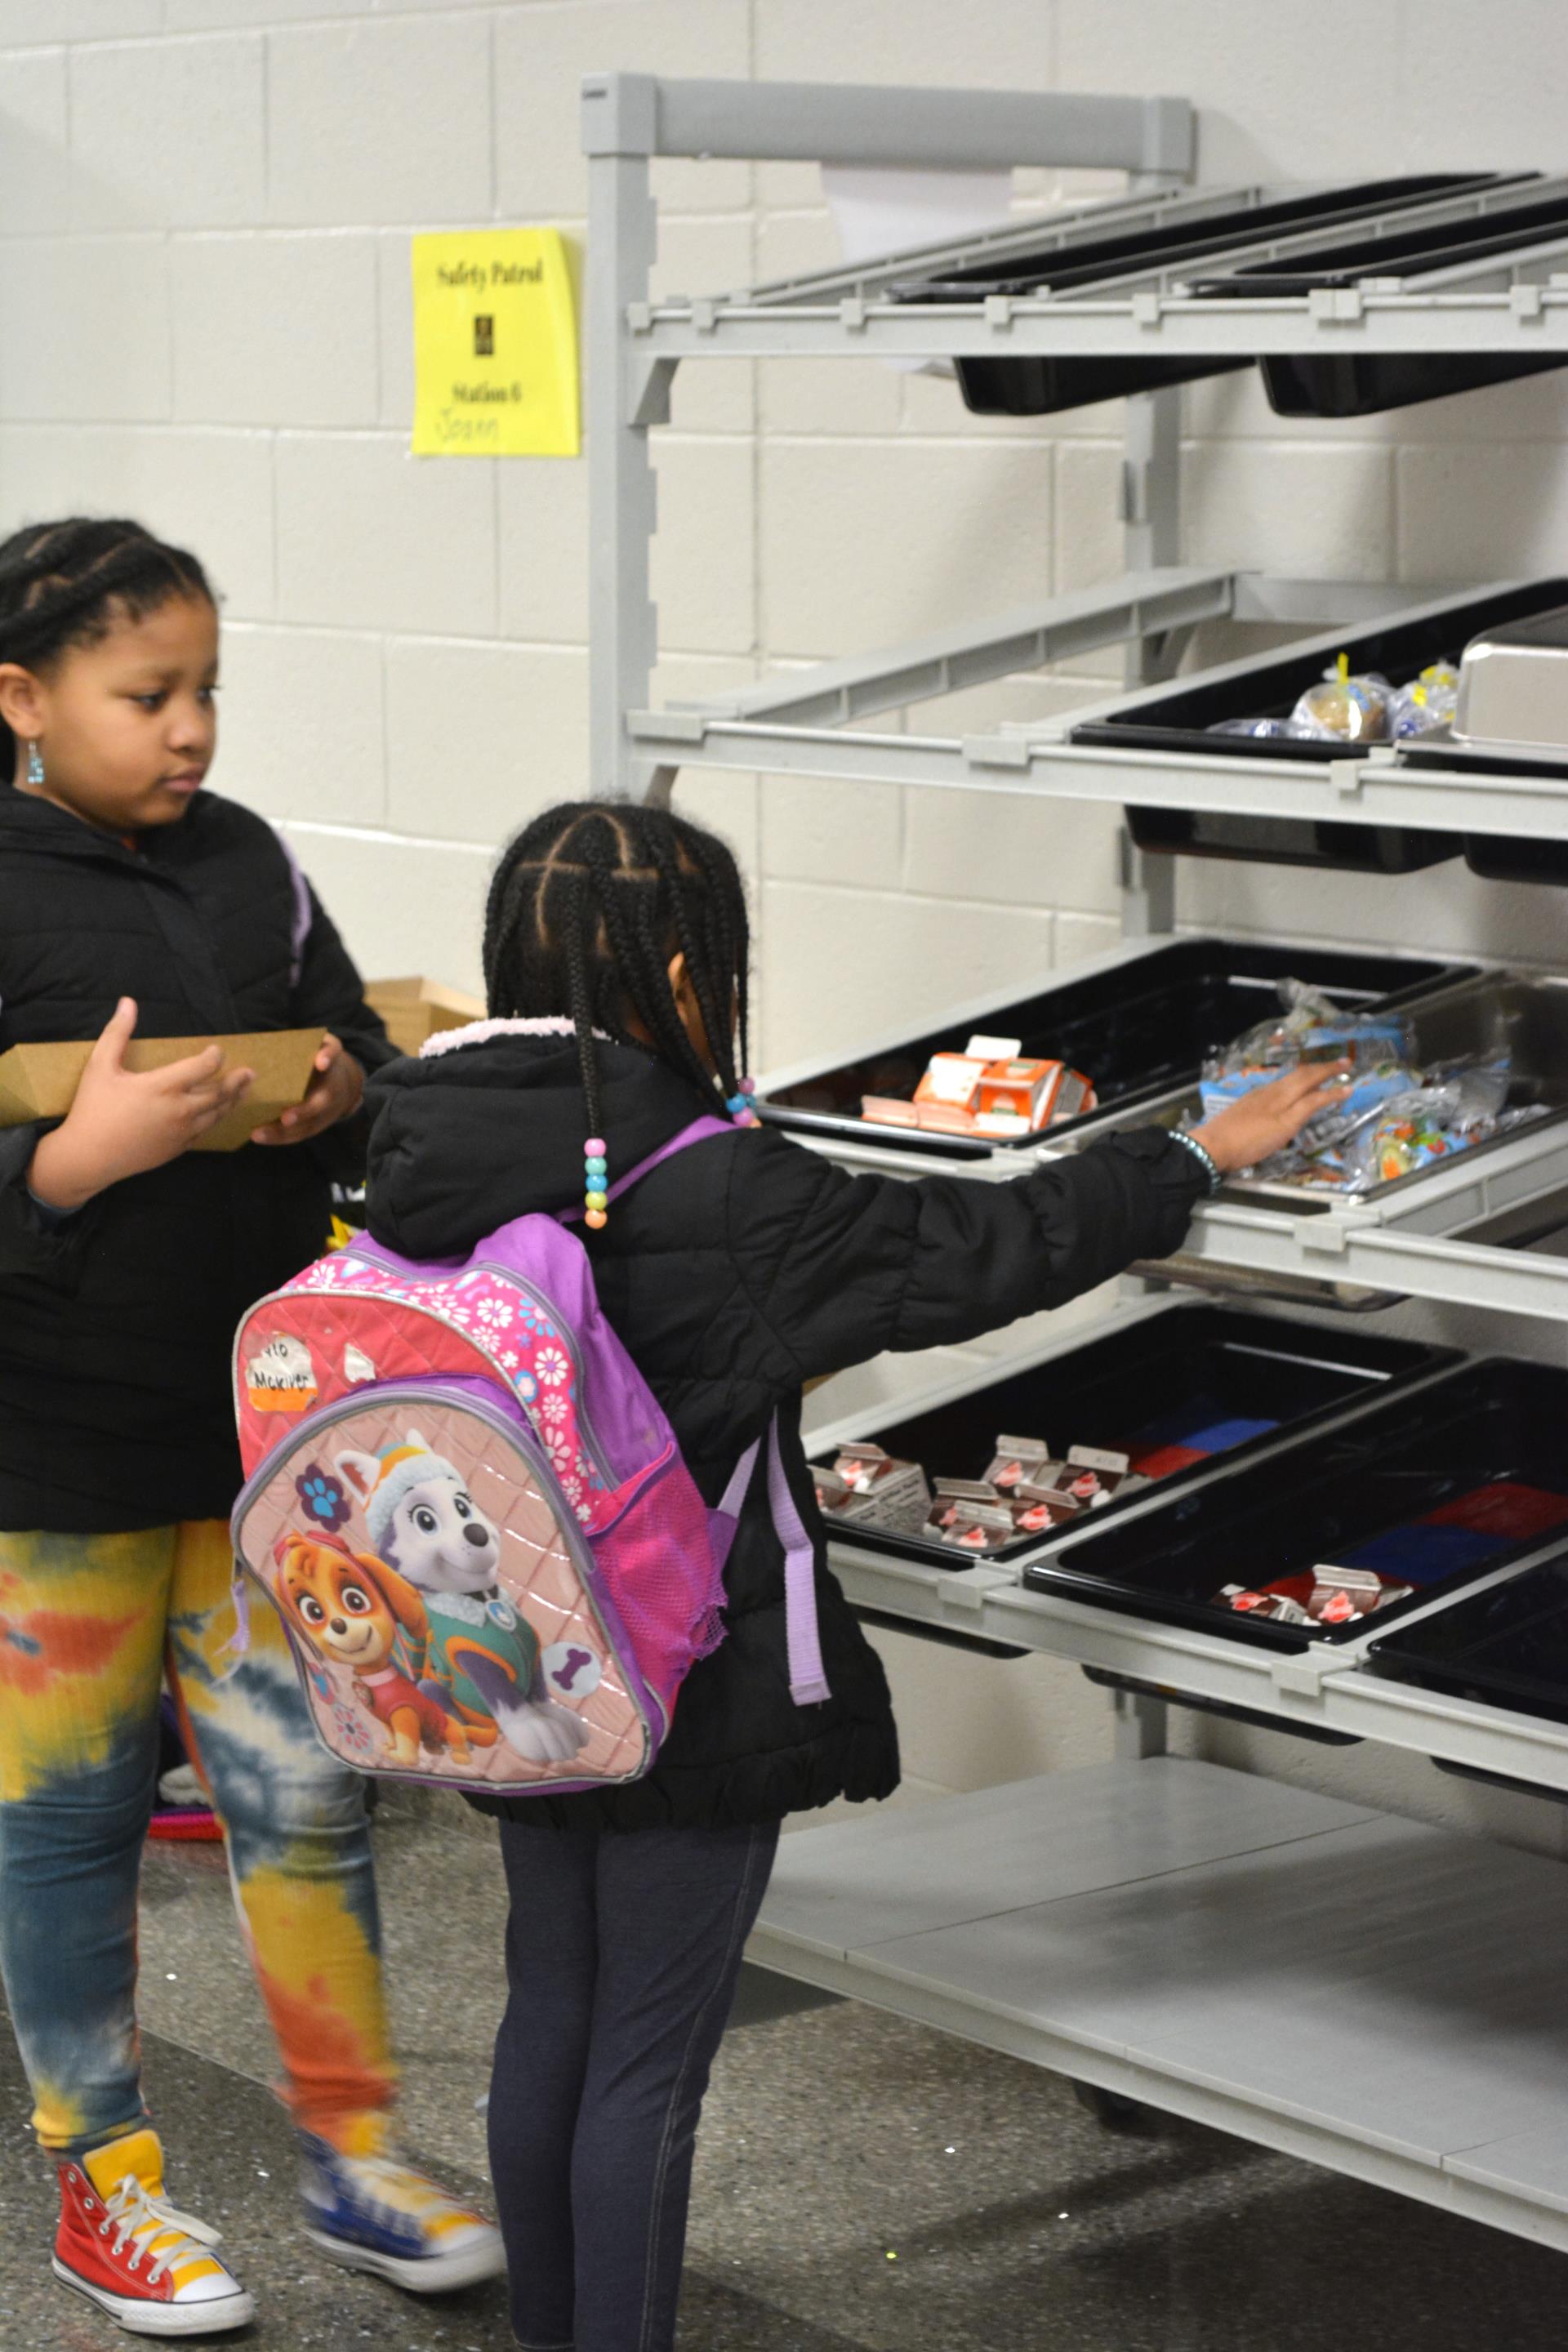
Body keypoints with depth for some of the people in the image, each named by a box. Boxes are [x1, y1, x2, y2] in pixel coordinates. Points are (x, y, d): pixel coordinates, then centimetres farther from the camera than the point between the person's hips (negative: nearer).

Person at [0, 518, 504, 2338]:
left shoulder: (244, 862, 4)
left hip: (261, 1420, 5)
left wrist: (343, 1093, -8)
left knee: (305, 1791, 10)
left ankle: (351, 2155, 26)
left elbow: (366, 1062, 14)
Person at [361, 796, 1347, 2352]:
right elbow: (979, 1250, -14)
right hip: (691, 1692, -7)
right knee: (647, 2061, 4)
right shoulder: (718, 1194, -23)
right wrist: (1195, 1161, 1)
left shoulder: (424, 1154, -4)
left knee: (550, 2011, 20)